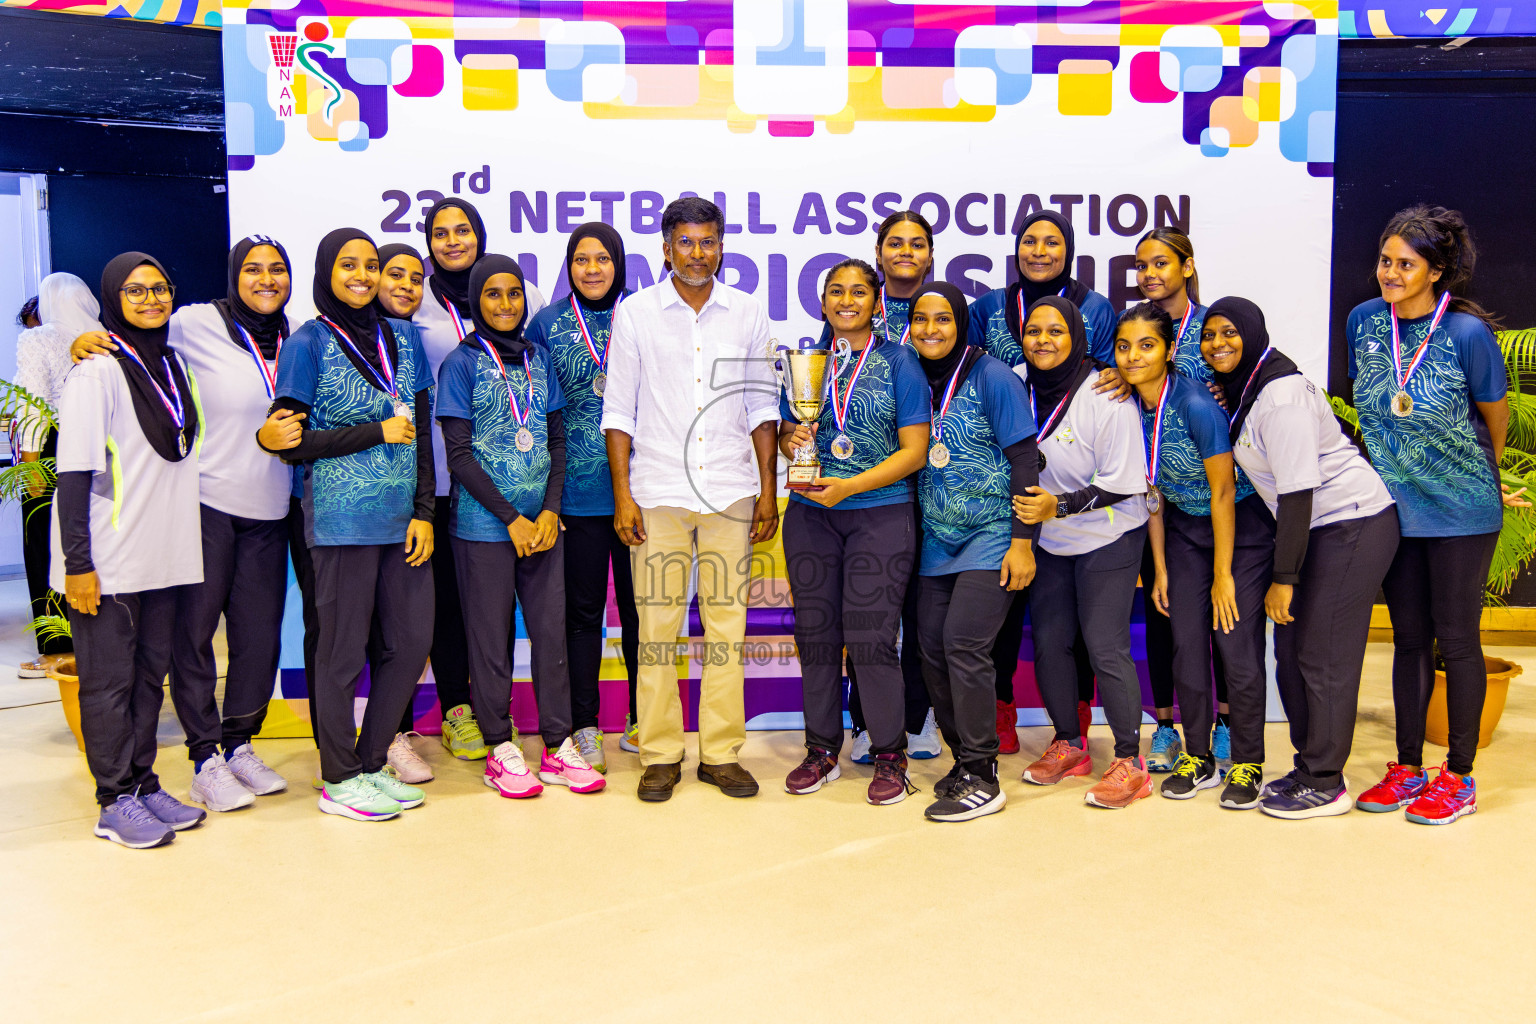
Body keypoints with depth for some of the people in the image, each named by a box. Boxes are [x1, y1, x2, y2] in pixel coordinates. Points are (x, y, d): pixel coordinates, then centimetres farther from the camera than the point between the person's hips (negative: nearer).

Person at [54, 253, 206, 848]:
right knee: (110, 680, 1)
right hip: (106, 563, -7)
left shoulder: (173, 366, 13)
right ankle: (116, 803, 10)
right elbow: (74, 474, -13)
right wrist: (77, 562, -17)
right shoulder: (96, 372, -9)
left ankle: (143, 784, 23)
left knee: (150, 673, 12)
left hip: (162, 555, 7)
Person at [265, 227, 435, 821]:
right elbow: (289, 442, -6)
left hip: (403, 519, 5)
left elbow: (421, 434, 10)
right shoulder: (309, 343, -1)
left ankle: (371, 763, 23)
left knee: (412, 642, 7)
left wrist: (423, 512, 2)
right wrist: (376, 432, -10)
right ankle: (338, 779, 16)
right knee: (343, 650, 3)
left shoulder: (403, 338, 12)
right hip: (342, 520, -5)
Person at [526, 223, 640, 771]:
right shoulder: (548, 324, 6)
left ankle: (642, 718, 21)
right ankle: (584, 725, 18)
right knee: (582, 609, 7)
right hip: (576, 492, 0)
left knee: (639, 603, 8)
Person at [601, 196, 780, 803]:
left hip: (730, 492, 1)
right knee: (657, 626, -1)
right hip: (657, 492, -1)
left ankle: (721, 753, 13)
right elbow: (619, 410, 4)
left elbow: (761, 407, 12)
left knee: (727, 623, 3)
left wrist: (768, 492, 7)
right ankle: (660, 755, 11)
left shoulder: (747, 314, 10)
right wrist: (622, 495, -3)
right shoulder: (635, 313, 5)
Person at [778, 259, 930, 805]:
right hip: (810, 515, 4)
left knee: (870, 638, -6)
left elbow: (915, 450, -4)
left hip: (881, 515, -3)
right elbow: (785, 430, 19)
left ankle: (889, 756, 10)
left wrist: (850, 486, -15)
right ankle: (822, 750, 20)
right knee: (815, 634, 6)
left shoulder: (899, 361, 1)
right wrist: (790, 440, -7)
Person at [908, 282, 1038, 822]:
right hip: (938, 538, 6)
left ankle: (982, 778, -3)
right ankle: (965, 759, 19)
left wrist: (1022, 542, -13)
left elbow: (1024, 461, -9)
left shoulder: (992, 377, -7)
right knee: (933, 649, 3)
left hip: (992, 535, -6)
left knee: (963, 644, -13)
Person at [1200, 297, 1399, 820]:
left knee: (1323, 656, -4)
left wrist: (1284, 577, -19)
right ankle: (1309, 766, 24)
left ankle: (1326, 784, 9)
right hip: (1319, 525, 9)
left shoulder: (1281, 394, -20)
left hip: (1353, 523, -9)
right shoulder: (1239, 389, 8)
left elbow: (1298, 490, -22)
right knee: (1290, 648, 10)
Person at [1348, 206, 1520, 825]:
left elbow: (1494, 415, -1)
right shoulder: (1365, 321, -2)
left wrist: (1481, 474, 12)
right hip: (1395, 510, 4)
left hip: (1461, 512, -4)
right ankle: (1408, 767, 24)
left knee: (1456, 639, 4)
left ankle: (1458, 777, 17)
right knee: (1409, 638, 12)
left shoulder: (1466, 332, -16)